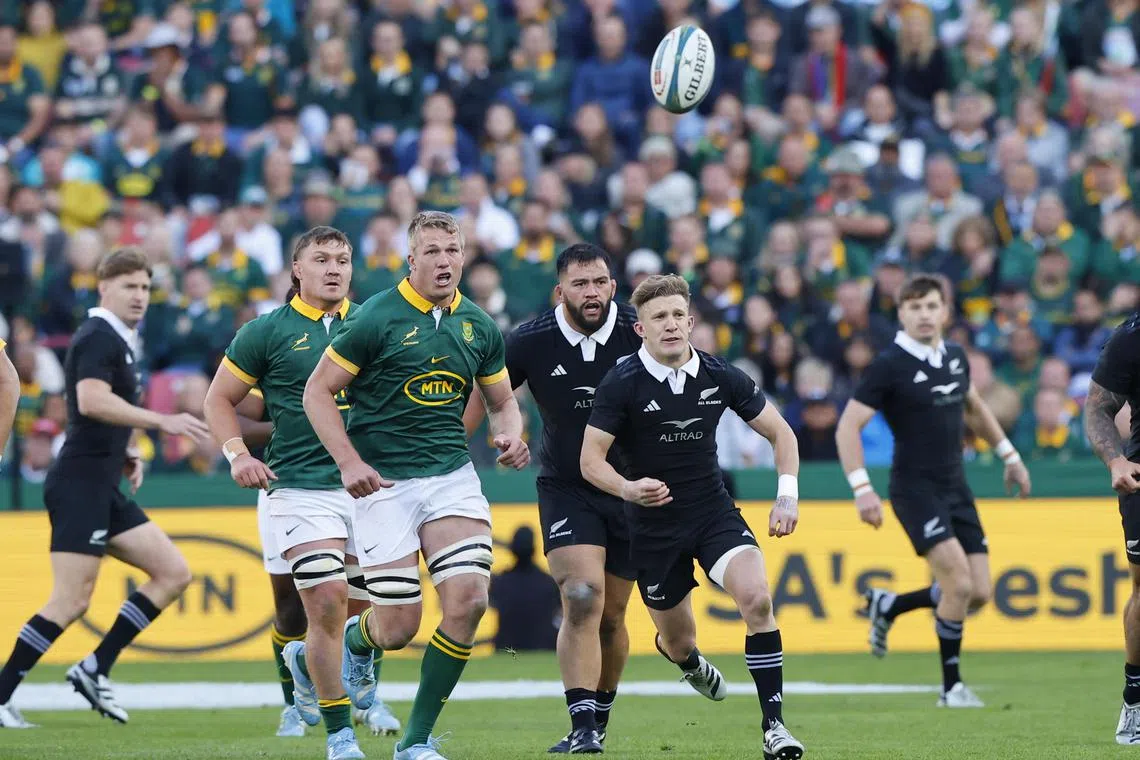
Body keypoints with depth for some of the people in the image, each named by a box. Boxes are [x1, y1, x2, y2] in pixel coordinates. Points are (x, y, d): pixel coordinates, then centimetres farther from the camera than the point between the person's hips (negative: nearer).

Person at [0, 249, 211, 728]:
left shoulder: (119, 342, 20)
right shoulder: (98, 338, -11)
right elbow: (92, 401, -28)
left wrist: (127, 452, 17)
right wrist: (162, 422, -31)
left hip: (103, 488, 10)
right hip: (80, 485, -10)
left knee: (173, 573, 4)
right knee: (71, 602, -13)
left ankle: (95, 670, 5)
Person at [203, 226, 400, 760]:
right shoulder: (268, 332, 2)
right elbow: (219, 399, 9)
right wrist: (237, 454, -6)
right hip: (300, 489, -3)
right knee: (328, 606, -13)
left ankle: (307, 659, 34)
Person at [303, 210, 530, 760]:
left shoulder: (478, 326, 6)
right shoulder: (377, 318, -9)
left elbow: (502, 402, 17)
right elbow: (317, 391, -6)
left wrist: (510, 435, -6)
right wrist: (348, 463, -16)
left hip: (452, 476, 4)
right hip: (384, 483, -4)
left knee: (468, 599, -14)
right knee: (398, 626, -7)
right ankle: (352, 640, 34)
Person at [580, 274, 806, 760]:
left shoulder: (721, 377, -5)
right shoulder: (622, 383, -13)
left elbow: (781, 433, 5)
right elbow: (591, 459, -12)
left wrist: (788, 496, -8)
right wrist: (629, 488, -32)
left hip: (715, 514, 1)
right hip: (654, 524, -1)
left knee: (756, 597, -25)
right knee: (678, 642, 9)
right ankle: (688, 661, 52)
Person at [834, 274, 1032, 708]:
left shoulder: (955, 358, 8)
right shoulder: (889, 366, -11)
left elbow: (973, 408, 28)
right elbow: (847, 428, -13)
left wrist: (1009, 456, 28)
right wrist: (862, 488, -22)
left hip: (955, 488, 7)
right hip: (915, 489, -7)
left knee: (979, 594, 1)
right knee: (960, 583, -20)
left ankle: (887, 607, 24)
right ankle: (951, 686, -5)